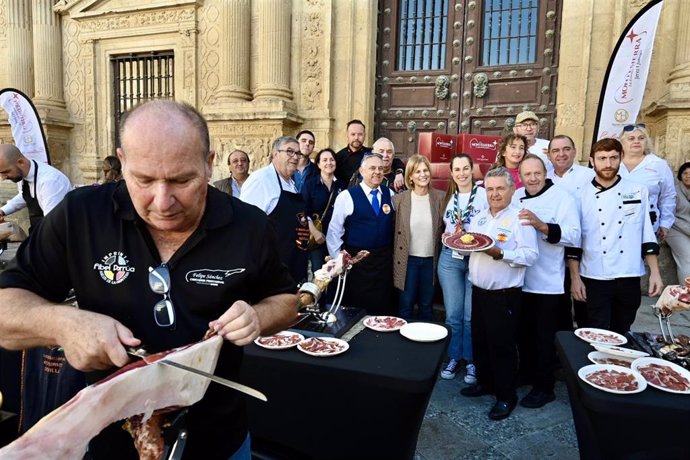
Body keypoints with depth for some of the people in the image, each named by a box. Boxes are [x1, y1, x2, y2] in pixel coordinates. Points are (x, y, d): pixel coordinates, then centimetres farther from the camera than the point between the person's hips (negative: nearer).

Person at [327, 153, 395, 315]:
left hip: (385, 261, 3)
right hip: (356, 262, -3)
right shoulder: (347, 196, -6)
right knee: (355, 309, 6)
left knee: (383, 309, 10)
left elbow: (394, 225, 8)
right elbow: (334, 232, -4)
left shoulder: (390, 194, 6)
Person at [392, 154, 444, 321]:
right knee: (406, 305, 9)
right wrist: (394, 258, -4)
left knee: (427, 305, 16)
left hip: (431, 260, 2)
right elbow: (392, 230, -2)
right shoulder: (399, 199, -6)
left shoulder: (440, 197, -2)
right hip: (408, 260, -1)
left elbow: (445, 227, 5)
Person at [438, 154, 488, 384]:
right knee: (453, 314, 9)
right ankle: (454, 357, 24)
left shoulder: (483, 195, -4)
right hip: (450, 258, 4)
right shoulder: (449, 197, 12)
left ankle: (471, 360, 20)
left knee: (471, 315, 3)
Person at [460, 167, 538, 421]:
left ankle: (506, 396, 18)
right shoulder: (478, 218, 11)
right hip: (479, 291, 7)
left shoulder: (520, 218, -10)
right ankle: (485, 382, 36)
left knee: (502, 345, 2)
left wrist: (500, 253, -26)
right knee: (479, 340, 17)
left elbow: (531, 255, -17)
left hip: (505, 295, -6)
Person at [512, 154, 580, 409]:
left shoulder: (562, 197, -11)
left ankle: (544, 387, 22)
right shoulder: (516, 197, 6)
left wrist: (541, 225, -31)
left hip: (547, 282, -5)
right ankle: (527, 372, 39)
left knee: (544, 337, 6)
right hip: (519, 279, 6)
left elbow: (573, 236, -21)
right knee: (523, 332, 19)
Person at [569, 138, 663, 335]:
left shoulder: (637, 191, 3)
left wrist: (654, 272, 2)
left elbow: (647, 234, 6)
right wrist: (575, 278, -4)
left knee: (621, 335, 15)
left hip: (629, 279, 2)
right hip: (594, 280, -2)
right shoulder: (582, 195, -2)